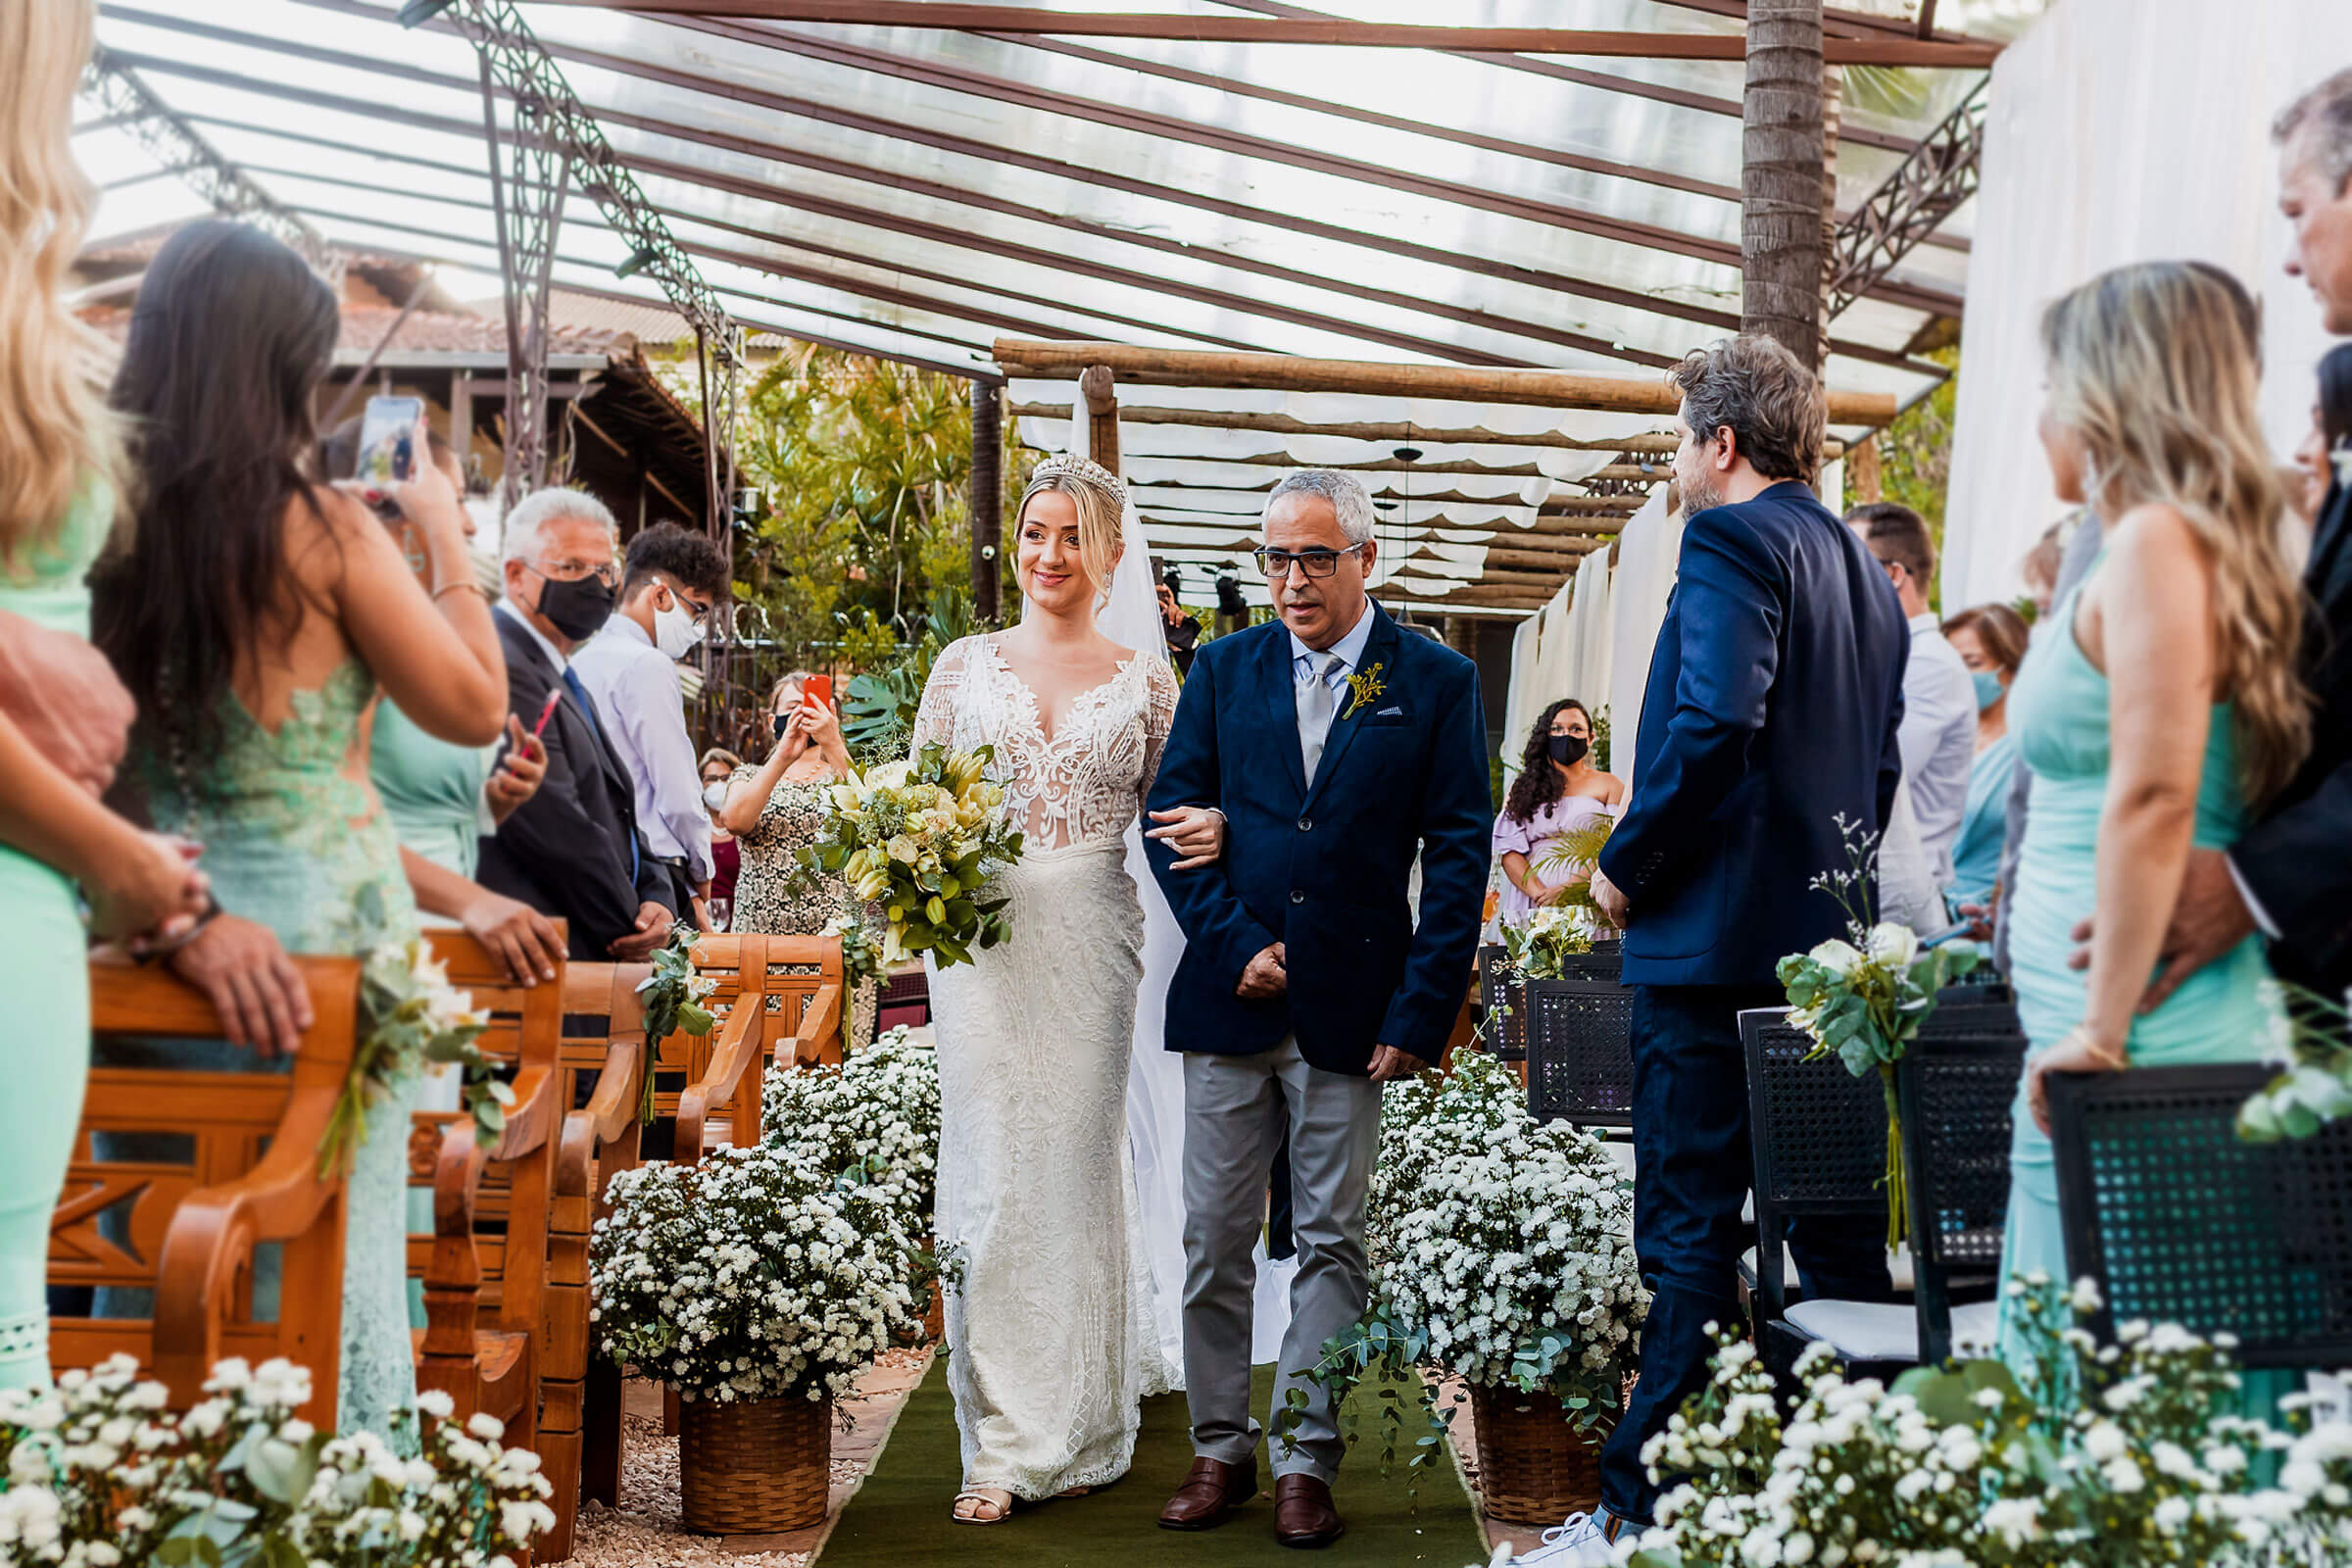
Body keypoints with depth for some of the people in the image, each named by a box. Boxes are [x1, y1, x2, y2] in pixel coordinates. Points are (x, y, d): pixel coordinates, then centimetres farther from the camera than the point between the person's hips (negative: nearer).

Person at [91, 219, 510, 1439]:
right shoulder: (322, 529, -10)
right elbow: (476, 708, 0)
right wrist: (444, 540, 9)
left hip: (151, 939, 5)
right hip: (322, 924, -4)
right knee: (330, 1267, 3)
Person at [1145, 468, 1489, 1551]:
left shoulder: (1437, 682, 1)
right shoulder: (1223, 670, 8)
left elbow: (1458, 854, -1)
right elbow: (1172, 819, 6)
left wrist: (1422, 1011, -7)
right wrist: (1234, 944, -6)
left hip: (1353, 1008, -2)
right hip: (1230, 998, 2)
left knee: (1330, 1244, 5)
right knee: (1214, 1241, 6)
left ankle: (1307, 1462, 13)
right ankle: (1220, 1449, 19)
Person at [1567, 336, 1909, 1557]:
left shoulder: (1730, 542, -10)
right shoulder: (1864, 570, 18)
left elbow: (1714, 724, -22)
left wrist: (1626, 865, -13)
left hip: (1715, 933, -9)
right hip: (1831, 940, 9)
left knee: (1691, 1233, -6)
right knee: (1838, 1227, 12)